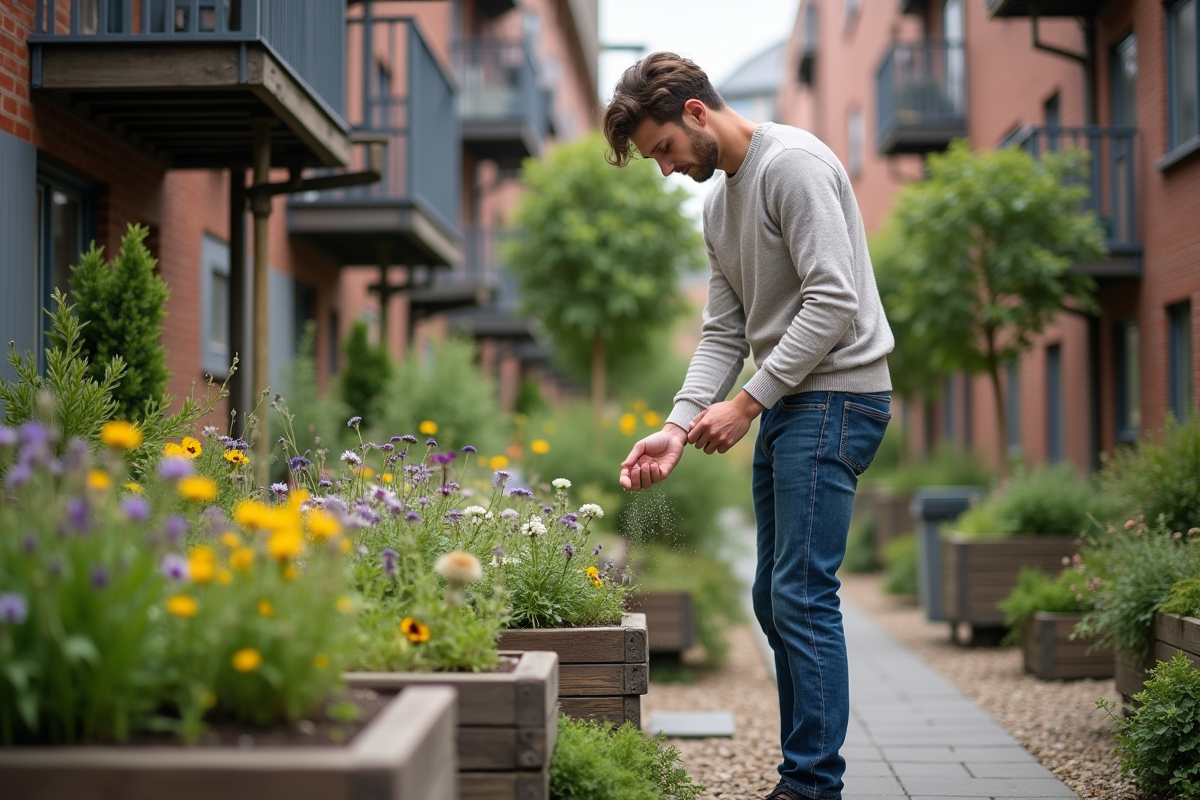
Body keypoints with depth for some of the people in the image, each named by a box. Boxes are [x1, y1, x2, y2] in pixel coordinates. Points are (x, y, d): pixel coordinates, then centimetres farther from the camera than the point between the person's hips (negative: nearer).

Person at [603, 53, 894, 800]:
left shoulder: (794, 164, -12)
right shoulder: (719, 202, 17)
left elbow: (834, 304, -19)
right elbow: (724, 333, 15)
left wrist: (747, 403, -16)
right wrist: (679, 427, 0)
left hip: (835, 397, -10)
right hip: (787, 405, 10)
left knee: (801, 596, -12)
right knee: (775, 599, 10)